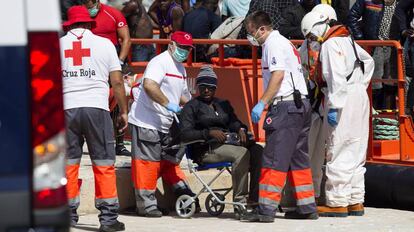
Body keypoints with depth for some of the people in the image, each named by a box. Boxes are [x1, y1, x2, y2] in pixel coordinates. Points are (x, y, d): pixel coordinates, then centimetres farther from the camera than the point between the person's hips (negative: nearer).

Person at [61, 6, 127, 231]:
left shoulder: (58, 45, 9)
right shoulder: (104, 44, 6)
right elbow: (117, 82, 4)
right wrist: (123, 111, 12)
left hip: (66, 109, 1)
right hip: (97, 108, -1)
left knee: (68, 163, 9)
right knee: (104, 164, 2)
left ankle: (69, 213, 11)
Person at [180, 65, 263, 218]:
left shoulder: (223, 104, 26)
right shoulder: (191, 107, 8)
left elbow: (233, 122, 17)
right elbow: (184, 134, -6)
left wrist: (241, 129, -8)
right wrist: (209, 133, -18)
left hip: (230, 142, 6)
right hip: (206, 150, -6)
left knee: (258, 151, -25)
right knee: (241, 153, -34)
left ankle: (255, 200, -31)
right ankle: (239, 204, -36)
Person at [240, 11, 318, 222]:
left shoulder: (273, 43, -6)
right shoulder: (284, 42, 23)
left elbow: (278, 75, -17)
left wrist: (262, 103, -20)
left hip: (285, 105, -10)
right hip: (301, 104, 10)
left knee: (274, 159, -11)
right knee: (298, 159, 14)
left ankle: (266, 210, -14)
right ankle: (307, 208, 16)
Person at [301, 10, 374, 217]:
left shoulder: (330, 45, -12)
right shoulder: (346, 39, 16)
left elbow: (337, 77, -21)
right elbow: (368, 61, 29)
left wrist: (333, 107, -23)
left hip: (344, 99, -9)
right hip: (359, 96, 9)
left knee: (338, 153, -5)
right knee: (355, 153, 12)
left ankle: (338, 204, -5)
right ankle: (355, 202, 16)